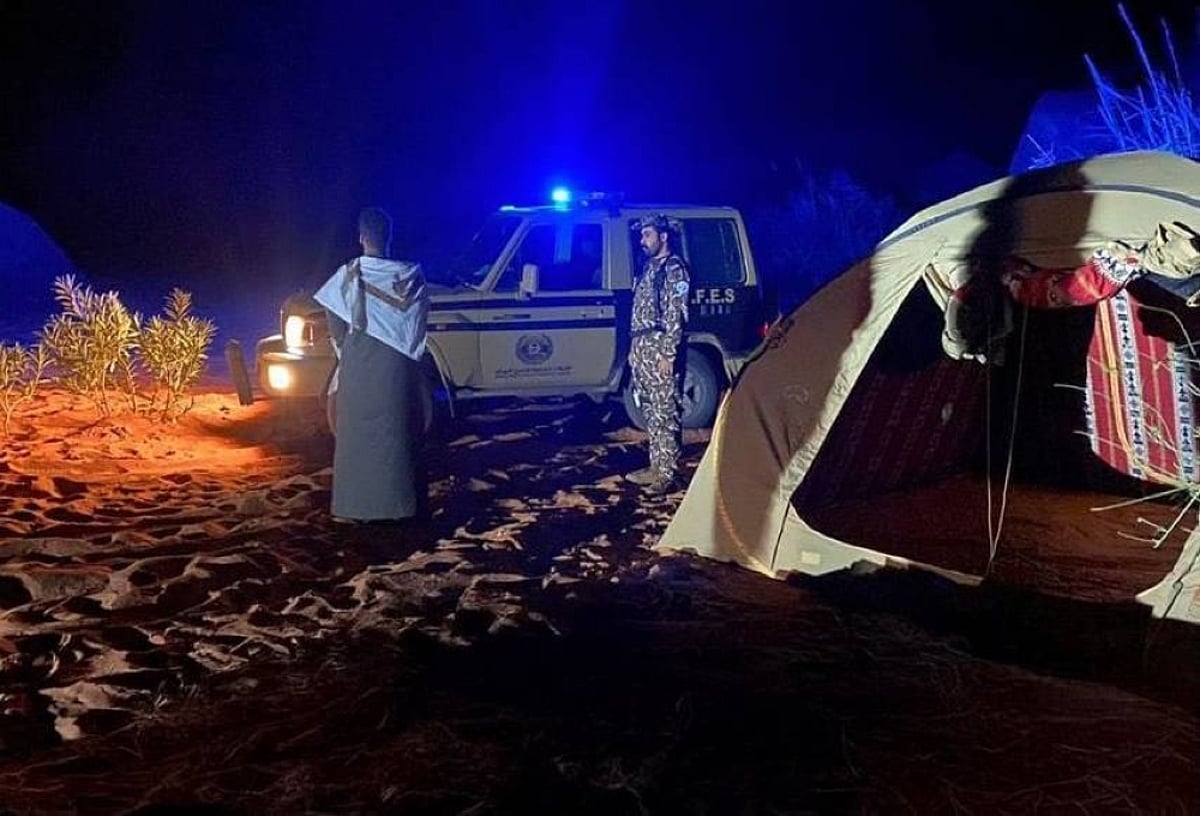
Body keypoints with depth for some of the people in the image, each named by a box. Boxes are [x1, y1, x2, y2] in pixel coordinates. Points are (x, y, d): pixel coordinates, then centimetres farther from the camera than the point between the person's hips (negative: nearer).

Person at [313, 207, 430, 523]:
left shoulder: (350, 274, -6)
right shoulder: (411, 275, -1)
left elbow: (336, 324, -3)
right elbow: (420, 320, 4)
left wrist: (344, 350, 12)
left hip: (359, 366, -2)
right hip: (399, 366, 2)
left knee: (357, 434, 5)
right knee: (398, 432, 9)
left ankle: (355, 507, 7)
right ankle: (401, 503, 12)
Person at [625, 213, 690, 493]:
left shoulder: (674, 268, -9)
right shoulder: (649, 268, 19)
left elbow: (676, 315, -15)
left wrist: (668, 354, -20)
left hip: (660, 350, -9)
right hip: (641, 350, 9)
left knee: (664, 414, -7)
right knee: (650, 412, 13)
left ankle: (667, 473, -6)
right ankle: (656, 467, 20)